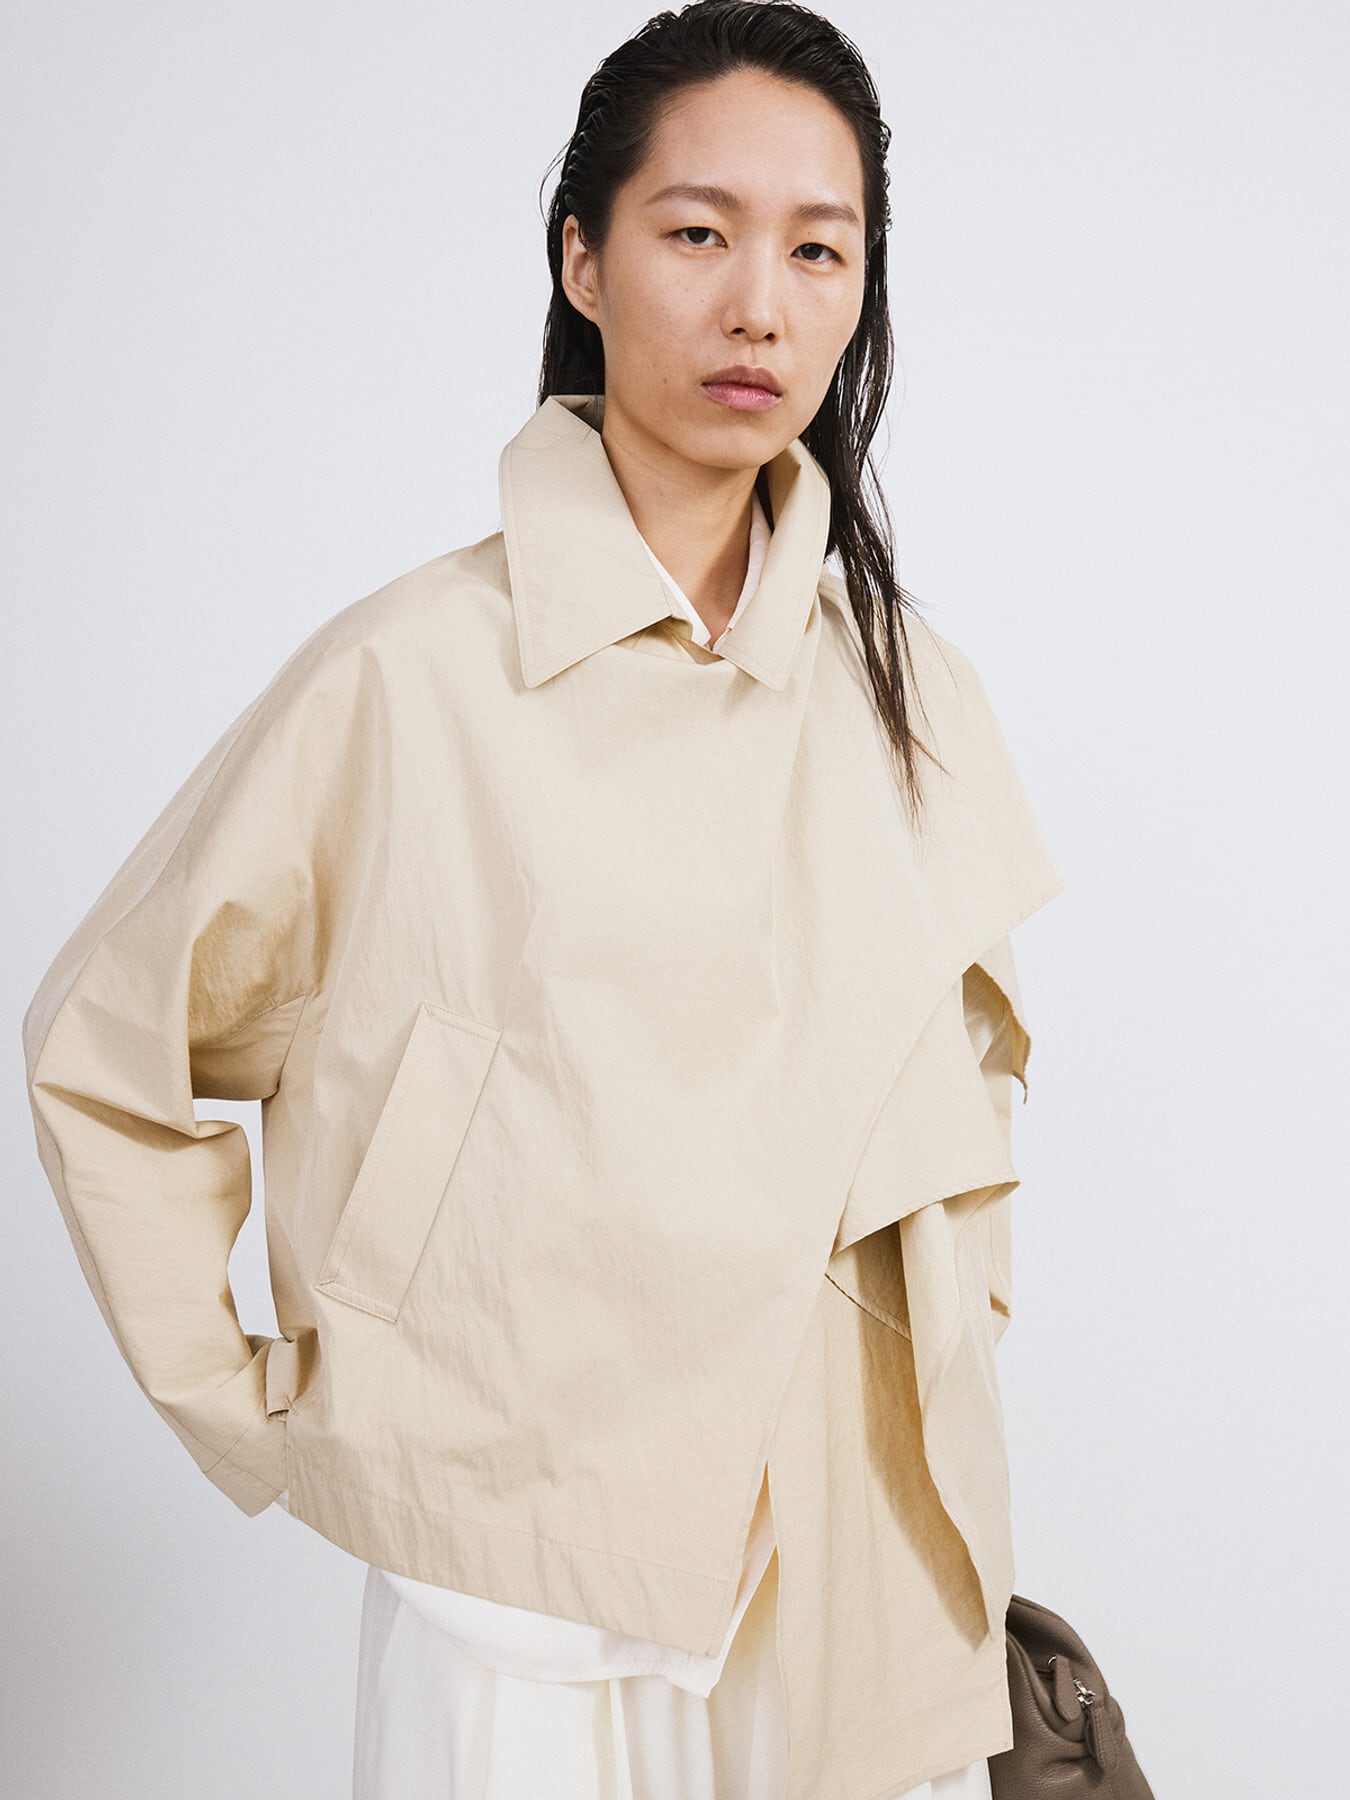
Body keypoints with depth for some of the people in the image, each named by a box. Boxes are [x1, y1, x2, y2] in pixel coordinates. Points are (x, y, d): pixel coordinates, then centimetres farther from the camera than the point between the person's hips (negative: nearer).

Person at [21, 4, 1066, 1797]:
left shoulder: (908, 685, 2)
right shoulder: (410, 677, -12)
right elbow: (103, 1049, -1)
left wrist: (944, 1326, 11)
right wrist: (257, 1412, -1)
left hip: (871, 1587, 4)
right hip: (534, 1592, -4)